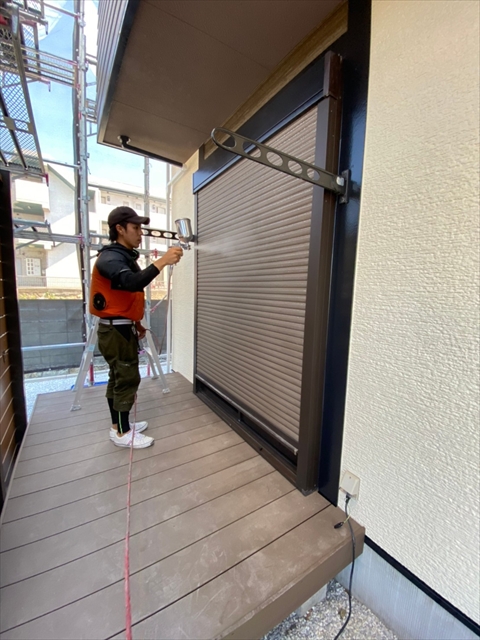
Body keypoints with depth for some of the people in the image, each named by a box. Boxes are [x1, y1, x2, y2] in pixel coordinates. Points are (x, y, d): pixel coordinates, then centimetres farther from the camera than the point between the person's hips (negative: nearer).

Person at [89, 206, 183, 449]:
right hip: (115, 330, -10)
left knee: (118, 378, 15)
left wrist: (136, 323, 21)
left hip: (123, 327, 10)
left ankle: (118, 425, 28)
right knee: (127, 379, -3)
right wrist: (162, 261, -35)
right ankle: (122, 433, 12)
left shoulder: (125, 256, 16)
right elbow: (132, 283, -36)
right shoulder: (110, 257, -15)